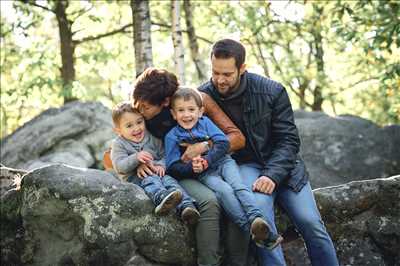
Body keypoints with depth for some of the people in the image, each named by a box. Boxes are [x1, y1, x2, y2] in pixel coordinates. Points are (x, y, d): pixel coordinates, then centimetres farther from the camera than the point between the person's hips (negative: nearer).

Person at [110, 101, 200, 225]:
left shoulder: (152, 138, 13)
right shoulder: (119, 144, 2)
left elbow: (164, 155, 12)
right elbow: (119, 166, -10)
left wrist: (161, 165, -12)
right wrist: (136, 158, -26)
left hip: (156, 173, 3)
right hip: (134, 177, -3)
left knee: (169, 180, -27)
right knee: (150, 179, -34)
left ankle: (186, 206, -49)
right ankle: (162, 198, -69)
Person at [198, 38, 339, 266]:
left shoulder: (272, 91, -8)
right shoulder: (202, 97, -6)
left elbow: (289, 140, -7)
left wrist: (272, 175, -21)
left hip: (281, 164, 1)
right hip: (243, 165, -1)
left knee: (311, 224, -14)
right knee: (259, 206, -34)